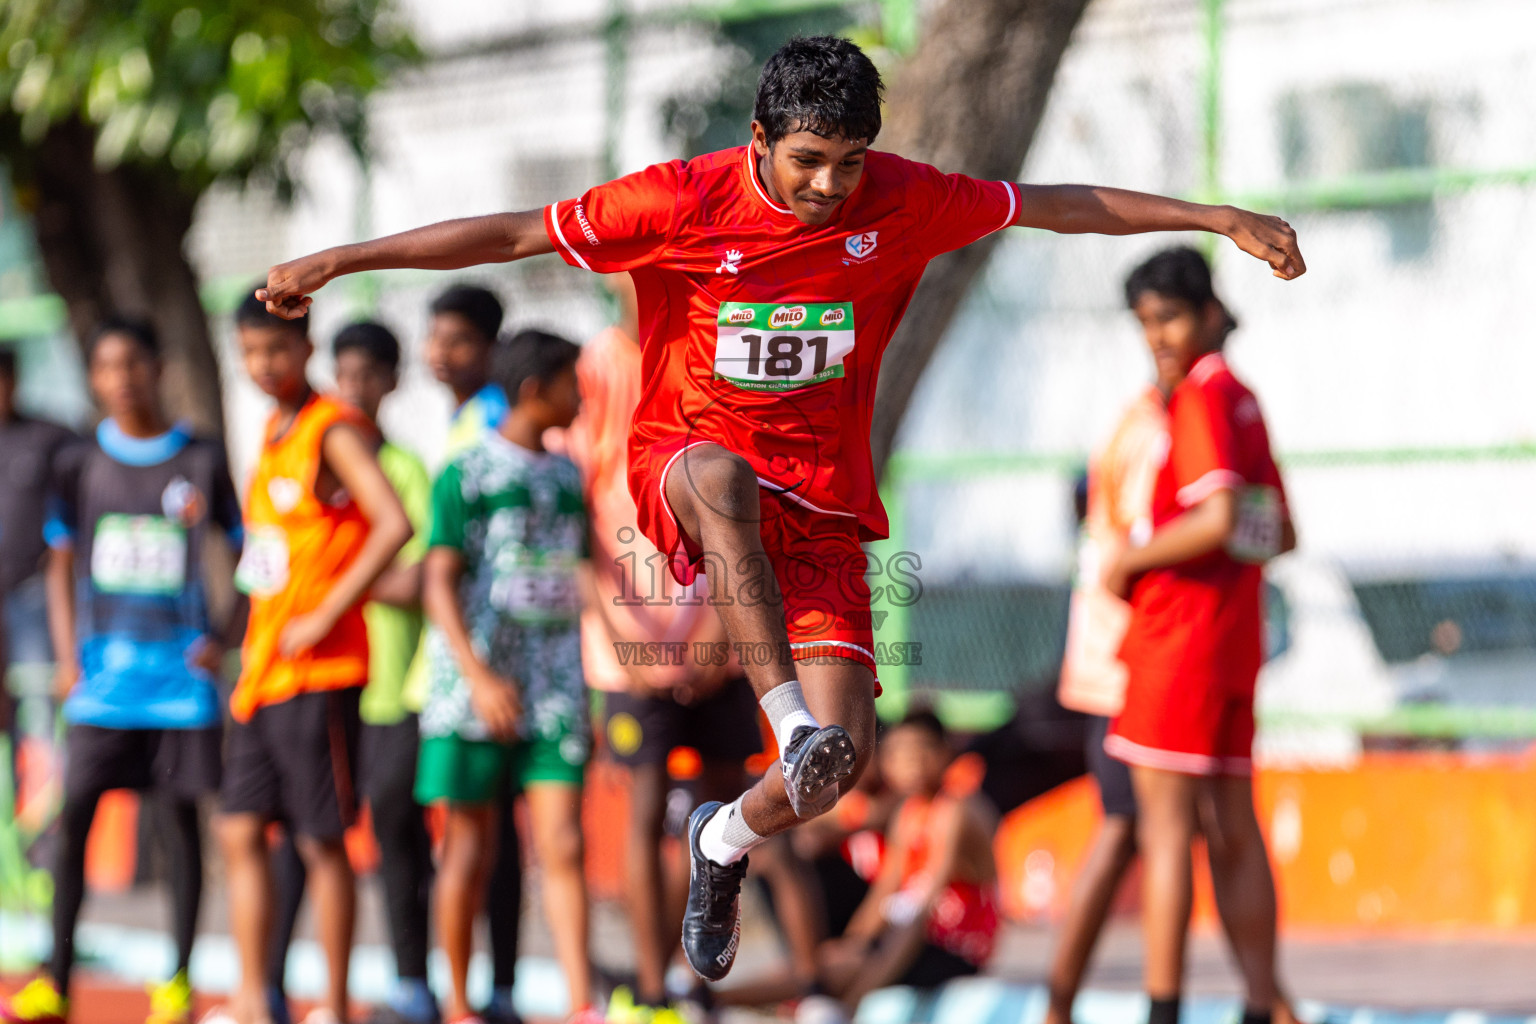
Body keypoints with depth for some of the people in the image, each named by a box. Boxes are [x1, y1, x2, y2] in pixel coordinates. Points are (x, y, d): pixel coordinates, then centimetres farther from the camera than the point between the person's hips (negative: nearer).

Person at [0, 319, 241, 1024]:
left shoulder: (202, 463, 3)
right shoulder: (80, 465, 6)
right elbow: (61, 567, 12)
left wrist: (223, 637, -3)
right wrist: (68, 657, 2)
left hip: (180, 670, -1)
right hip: (103, 669, 1)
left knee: (179, 818, 2)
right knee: (73, 816, -4)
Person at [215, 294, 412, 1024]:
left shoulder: (335, 431, -10)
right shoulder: (274, 432, 16)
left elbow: (394, 525, -23)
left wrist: (323, 617, -20)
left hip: (318, 670, -8)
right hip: (262, 670, 8)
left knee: (322, 841, -3)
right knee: (240, 833, 5)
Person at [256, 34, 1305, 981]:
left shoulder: (902, 202, -5)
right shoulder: (682, 201, -12)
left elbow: (1056, 205, 4)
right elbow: (514, 233, -9)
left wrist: (1224, 219, 5)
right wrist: (337, 260, -12)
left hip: (820, 507, 2)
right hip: (681, 463, -2)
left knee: (845, 752, -12)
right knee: (723, 479, -42)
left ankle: (730, 838, 22)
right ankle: (788, 717, -44)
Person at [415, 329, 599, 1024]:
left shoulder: (568, 477, 13)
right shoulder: (465, 473, -5)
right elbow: (440, 584, -10)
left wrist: (589, 691, 17)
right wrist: (479, 678, -20)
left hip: (554, 697, 4)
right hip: (472, 693, -4)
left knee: (563, 844, -5)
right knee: (470, 848, 3)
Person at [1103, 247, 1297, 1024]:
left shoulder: (1199, 397, -11)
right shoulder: (1242, 399, 15)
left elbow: (1218, 520, -23)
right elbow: (1281, 535, 21)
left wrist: (1130, 560, -11)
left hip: (1179, 632, -9)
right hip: (1237, 637, 9)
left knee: (1165, 826, -9)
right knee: (1233, 830, 9)